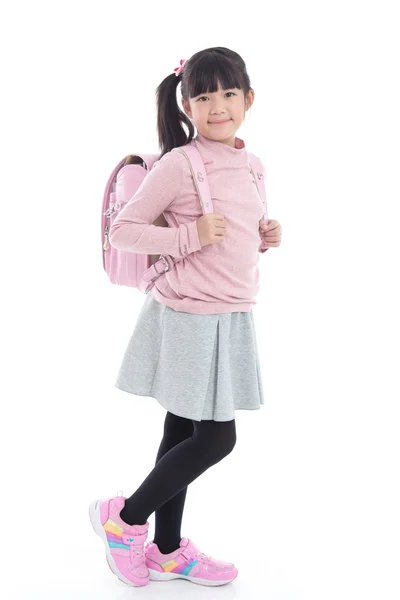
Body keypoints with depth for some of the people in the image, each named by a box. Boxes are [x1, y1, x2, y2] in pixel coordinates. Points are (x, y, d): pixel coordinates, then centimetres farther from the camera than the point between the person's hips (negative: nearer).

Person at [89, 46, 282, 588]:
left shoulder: (249, 166, 9)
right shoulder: (178, 166, -14)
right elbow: (123, 229, -14)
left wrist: (265, 238, 2)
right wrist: (190, 236, -22)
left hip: (231, 319, 7)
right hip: (187, 318, -7)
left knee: (184, 431, 15)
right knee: (216, 437, -4)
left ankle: (166, 551, 28)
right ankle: (124, 517, 16)